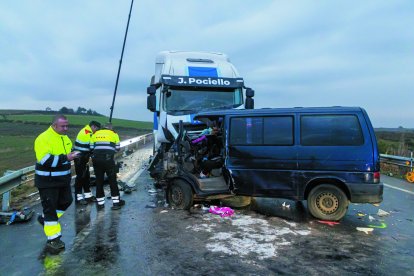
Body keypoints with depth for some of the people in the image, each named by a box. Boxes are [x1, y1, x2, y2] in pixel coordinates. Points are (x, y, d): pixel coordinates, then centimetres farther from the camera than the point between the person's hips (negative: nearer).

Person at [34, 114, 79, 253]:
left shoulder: (64, 137, 7)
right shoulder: (44, 138, -20)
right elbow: (45, 160, -29)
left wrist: (72, 155, 3)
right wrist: (66, 158, -32)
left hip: (63, 179, 8)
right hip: (48, 181, -8)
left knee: (66, 201, 19)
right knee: (50, 208, -1)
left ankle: (45, 218, 41)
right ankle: (53, 240, 6)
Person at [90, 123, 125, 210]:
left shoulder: (95, 134, 18)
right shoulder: (114, 134, 12)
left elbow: (91, 147, 15)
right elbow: (117, 148, 11)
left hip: (96, 159, 3)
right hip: (108, 158, -3)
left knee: (99, 181, 12)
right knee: (112, 180, 7)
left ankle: (100, 203, 19)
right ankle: (116, 202, 14)